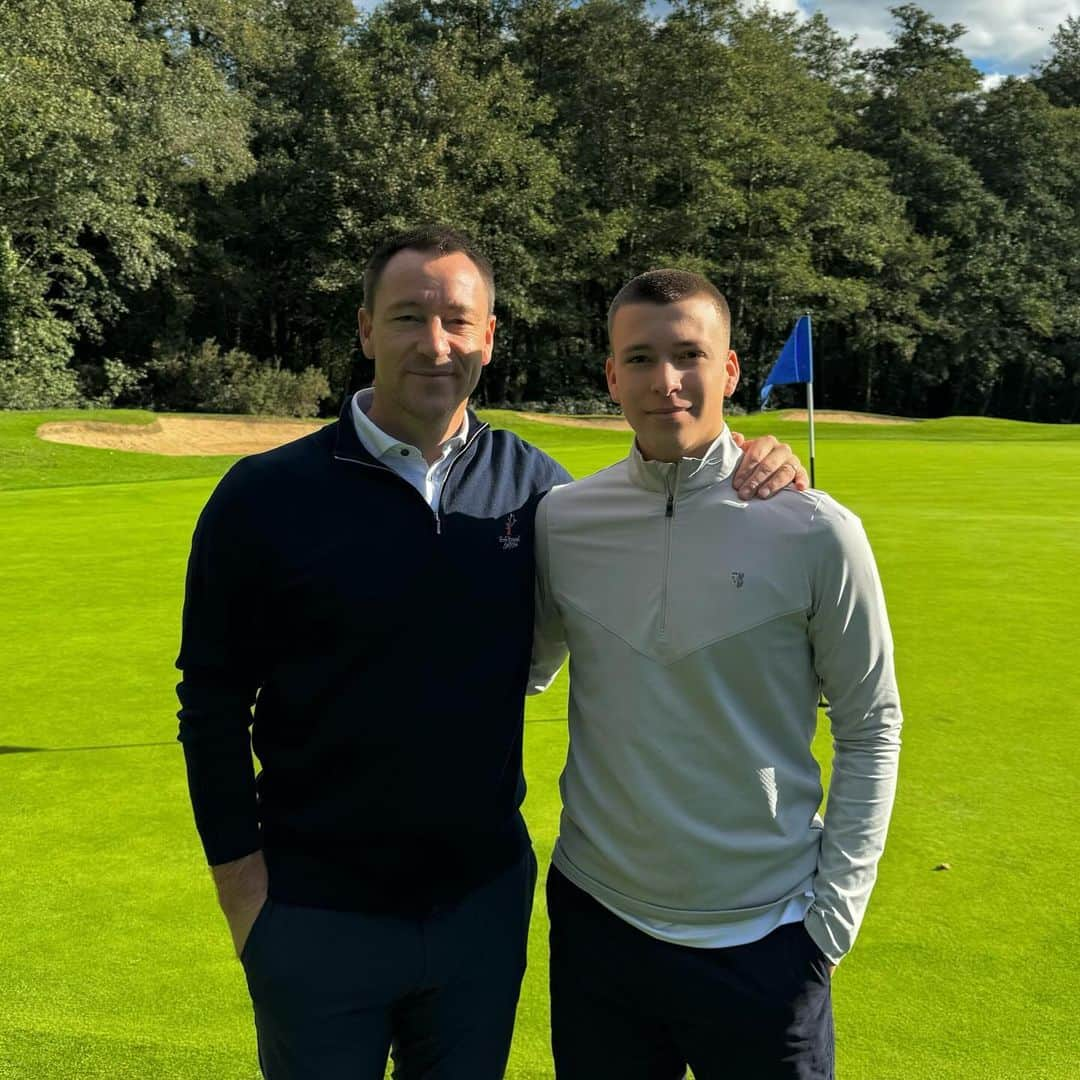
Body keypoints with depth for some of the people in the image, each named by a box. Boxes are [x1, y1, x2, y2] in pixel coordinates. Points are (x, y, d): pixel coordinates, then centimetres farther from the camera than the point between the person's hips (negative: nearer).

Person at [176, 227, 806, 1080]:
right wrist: (243, 889, -6)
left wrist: (753, 481, -8)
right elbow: (213, 705, -5)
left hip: (486, 901, 3)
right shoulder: (266, 496, -11)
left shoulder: (533, 484, -4)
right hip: (316, 915, -2)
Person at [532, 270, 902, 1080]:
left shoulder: (816, 532, -11)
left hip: (764, 941, -2)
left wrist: (834, 910, -6)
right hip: (594, 920, 2)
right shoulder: (561, 521, -5)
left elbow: (870, 729, -4)